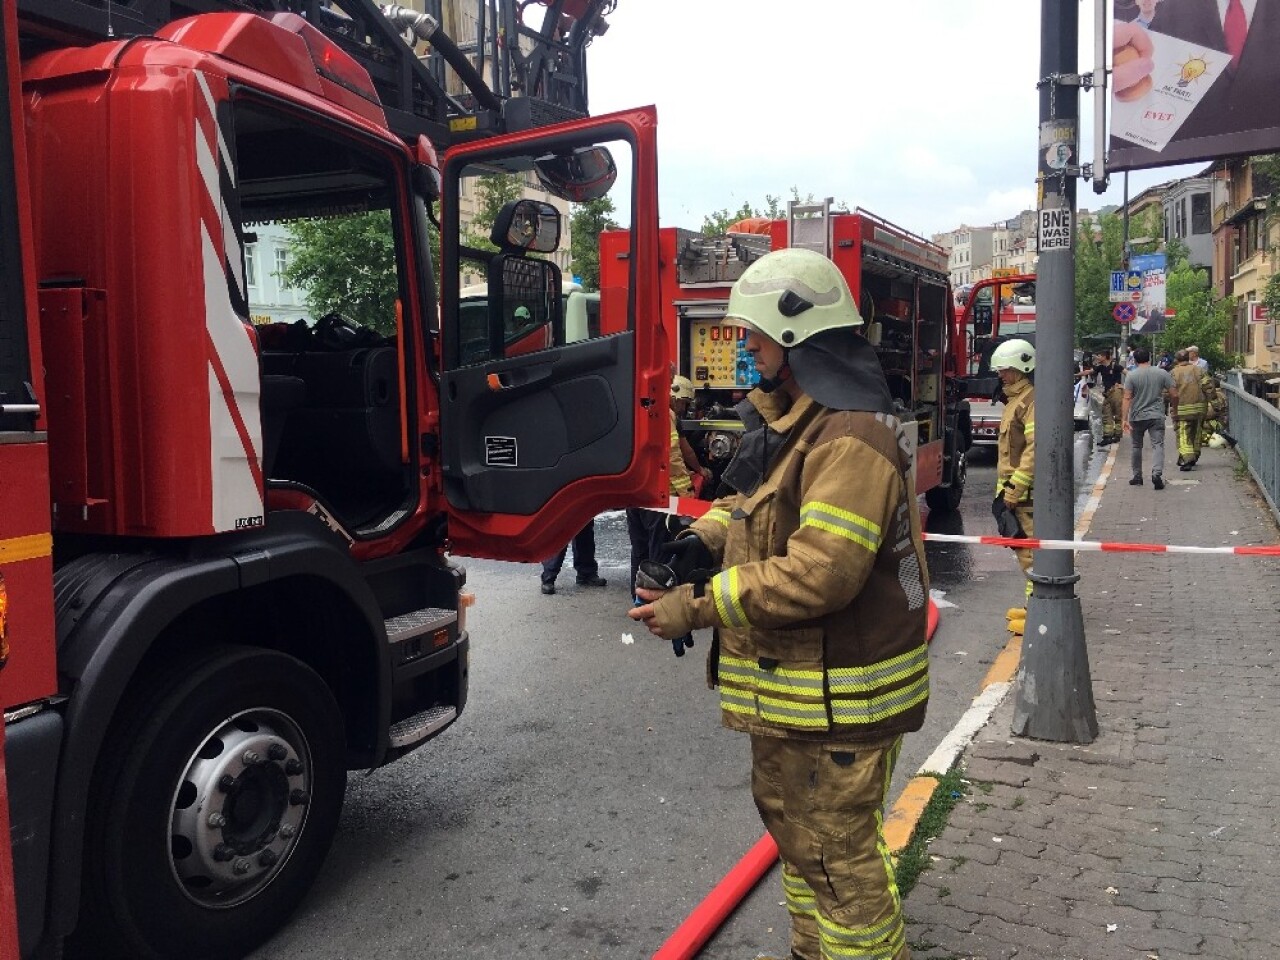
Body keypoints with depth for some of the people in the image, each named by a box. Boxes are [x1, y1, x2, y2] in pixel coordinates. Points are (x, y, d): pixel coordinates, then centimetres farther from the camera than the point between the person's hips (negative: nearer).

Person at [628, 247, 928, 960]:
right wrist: (703, 538, -1)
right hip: (789, 684, 11)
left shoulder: (851, 439, -25)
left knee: (835, 853, 4)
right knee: (789, 819, 25)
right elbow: (758, 499, 20)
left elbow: (817, 576, -31)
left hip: (837, 698, -11)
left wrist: (695, 608, -25)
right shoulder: (789, 420, 9)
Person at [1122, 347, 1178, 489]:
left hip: (1137, 417, 0)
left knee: (1136, 446, 13)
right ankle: (1157, 473, -23)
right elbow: (1174, 394, 0)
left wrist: (1124, 419, -14)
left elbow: (1127, 398, -12)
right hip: (1157, 416, 0)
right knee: (1157, 445, -3)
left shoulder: (1131, 375, -6)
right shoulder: (1162, 373, 0)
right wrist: (1175, 410, 17)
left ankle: (1137, 477, 19)